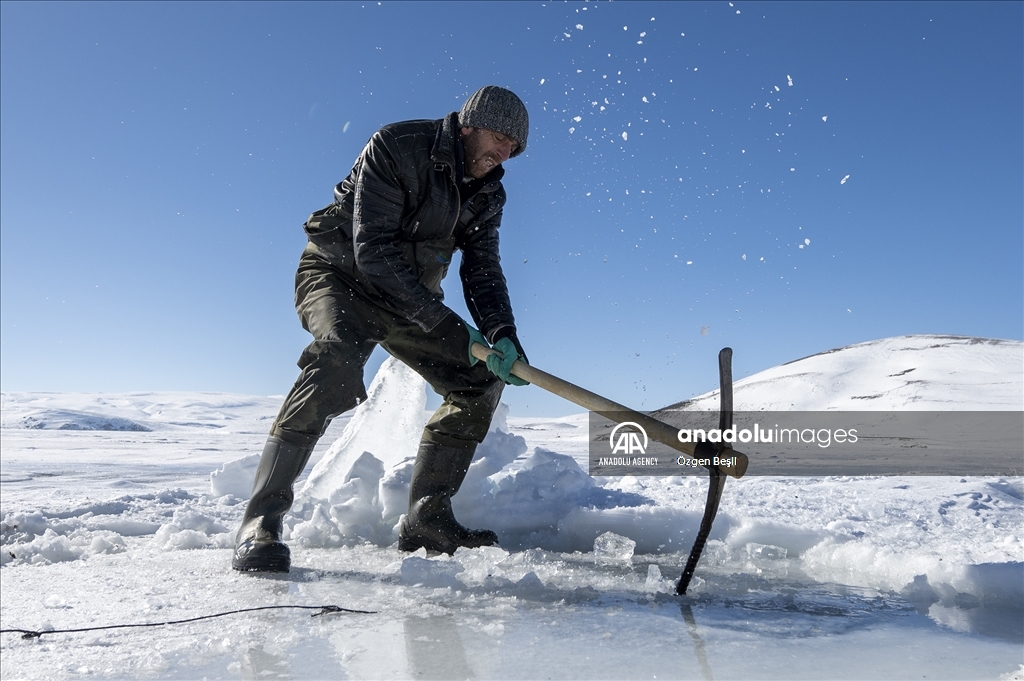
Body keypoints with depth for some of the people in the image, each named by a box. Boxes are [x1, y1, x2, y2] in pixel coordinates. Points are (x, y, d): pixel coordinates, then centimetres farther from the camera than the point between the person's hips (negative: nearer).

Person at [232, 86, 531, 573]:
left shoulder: (487, 194, 3)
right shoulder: (395, 148, -19)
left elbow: (482, 271, -1)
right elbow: (372, 249, -27)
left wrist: (501, 335, -21)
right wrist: (445, 322, -30)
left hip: (412, 297, 7)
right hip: (341, 273, -7)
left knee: (480, 379, -3)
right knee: (338, 360, -35)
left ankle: (425, 518, 2)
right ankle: (260, 521, -32)